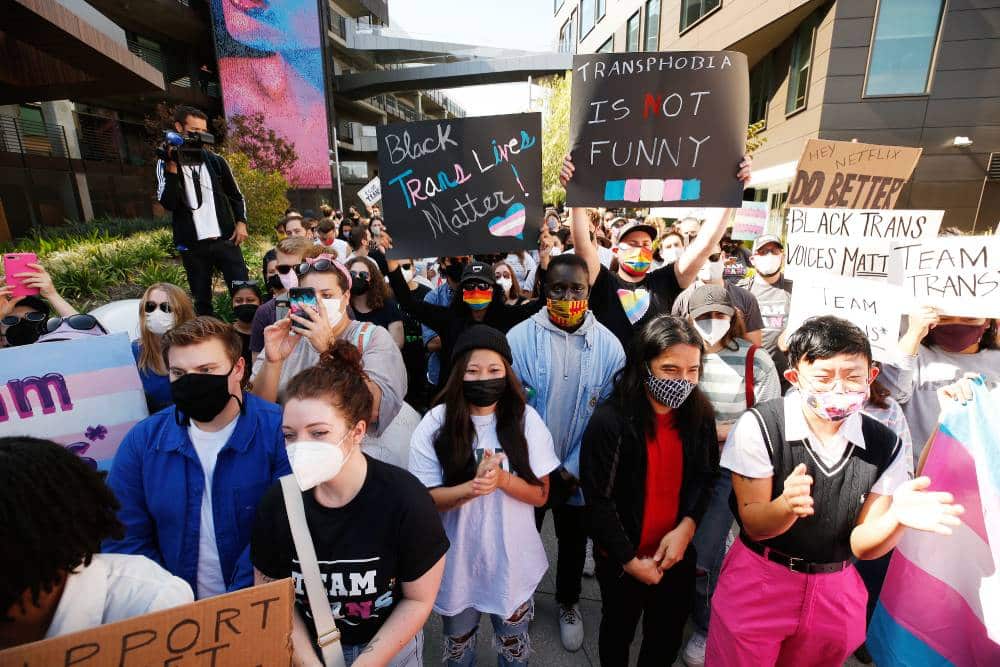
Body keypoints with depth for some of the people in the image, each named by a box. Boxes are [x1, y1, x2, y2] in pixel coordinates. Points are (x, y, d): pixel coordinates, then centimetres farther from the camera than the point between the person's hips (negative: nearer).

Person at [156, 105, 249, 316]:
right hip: (192, 245, -1)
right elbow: (168, 203, -8)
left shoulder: (216, 161, 9)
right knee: (201, 300, 6)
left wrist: (241, 222, 0)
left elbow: (236, 195, 16)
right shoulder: (166, 164, 4)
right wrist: (172, 167, -14)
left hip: (225, 239, 1)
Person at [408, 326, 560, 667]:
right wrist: (472, 486, -30)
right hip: (457, 561, 0)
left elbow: (541, 494, -9)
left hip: (513, 560, 1)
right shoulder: (435, 424, -16)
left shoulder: (525, 419, -14)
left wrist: (502, 479, -28)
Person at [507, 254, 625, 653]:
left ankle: (568, 602, 51)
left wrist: (573, 469, -11)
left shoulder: (608, 345, -12)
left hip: (579, 472, 1)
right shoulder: (520, 338, -16)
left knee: (573, 541, 23)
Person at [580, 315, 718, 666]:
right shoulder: (610, 420, -26)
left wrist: (686, 527, -14)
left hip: (678, 554, 4)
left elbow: (705, 476, 1)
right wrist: (630, 560, -15)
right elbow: (598, 500, -20)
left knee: (668, 638, 24)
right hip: (622, 560, -3)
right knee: (619, 631, 24)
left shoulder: (700, 412, -9)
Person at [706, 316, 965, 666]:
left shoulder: (885, 446, -10)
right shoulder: (759, 426, -21)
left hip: (836, 592, 4)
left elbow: (861, 545, -8)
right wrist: (787, 505, -39)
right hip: (757, 584, -3)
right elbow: (754, 525, -17)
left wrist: (897, 517, -29)